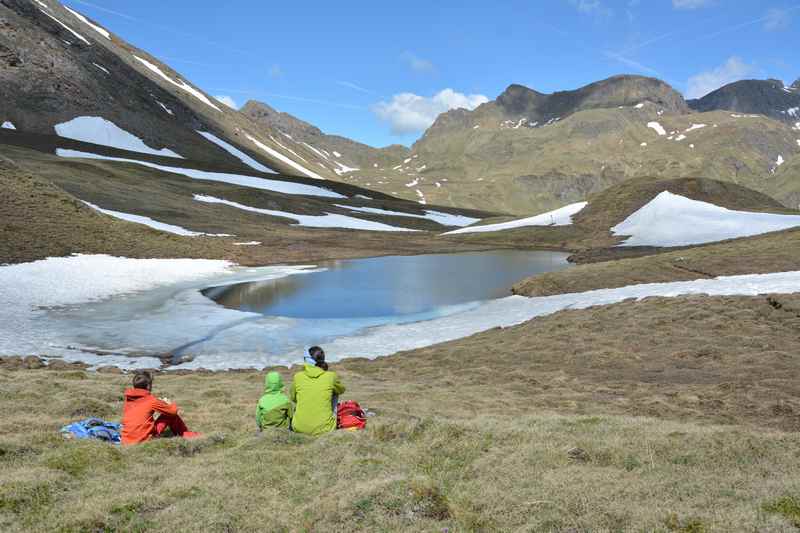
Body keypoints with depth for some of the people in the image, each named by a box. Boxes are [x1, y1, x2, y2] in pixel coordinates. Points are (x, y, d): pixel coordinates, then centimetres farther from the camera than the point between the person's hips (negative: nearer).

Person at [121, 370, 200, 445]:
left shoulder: (128, 399, 5)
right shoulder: (151, 400, -11)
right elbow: (173, 410, -1)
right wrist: (168, 403, 20)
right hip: (145, 440, -6)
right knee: (171, 415, 6)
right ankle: (187, 435, 23)